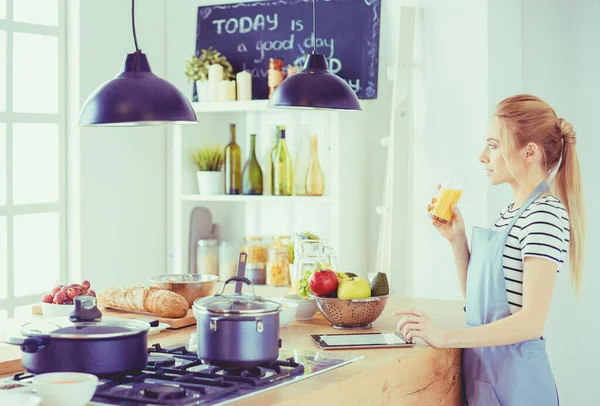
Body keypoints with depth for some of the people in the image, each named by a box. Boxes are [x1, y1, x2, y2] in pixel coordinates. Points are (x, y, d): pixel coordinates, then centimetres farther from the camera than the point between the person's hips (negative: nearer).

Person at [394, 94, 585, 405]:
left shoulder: (546, 214, -16)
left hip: (514, 379, -8)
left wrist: (445, 337, -25)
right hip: (484, 370, 8)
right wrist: (457, 239, 1)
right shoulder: (510, 215, 11)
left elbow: (532, 321, -23)